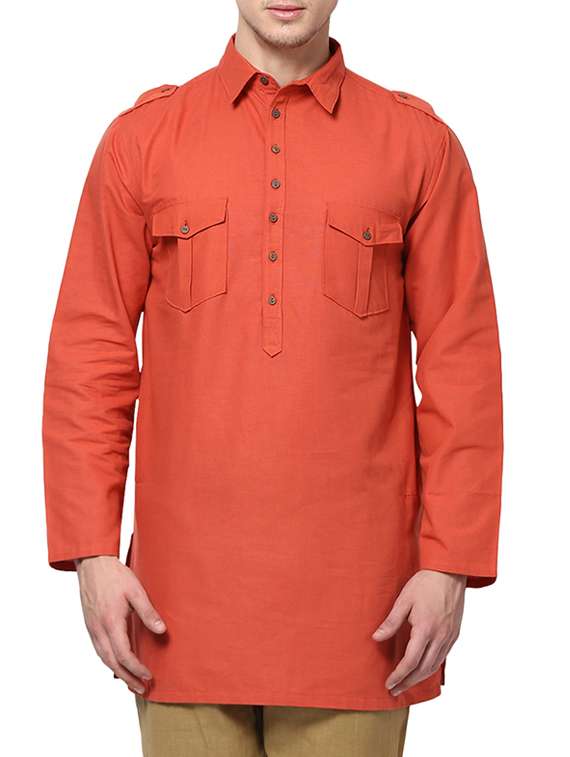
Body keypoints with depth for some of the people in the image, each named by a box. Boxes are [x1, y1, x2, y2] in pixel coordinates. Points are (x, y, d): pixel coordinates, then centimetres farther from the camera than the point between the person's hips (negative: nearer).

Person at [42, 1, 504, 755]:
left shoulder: (420, 143, 3)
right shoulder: (142, 138, 5)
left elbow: (462, 362, 1)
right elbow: (89, 354, 4)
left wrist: (451, 563, -4)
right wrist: (91, 553, -2)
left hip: (356, 587, 0)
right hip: (186, 587, 1)